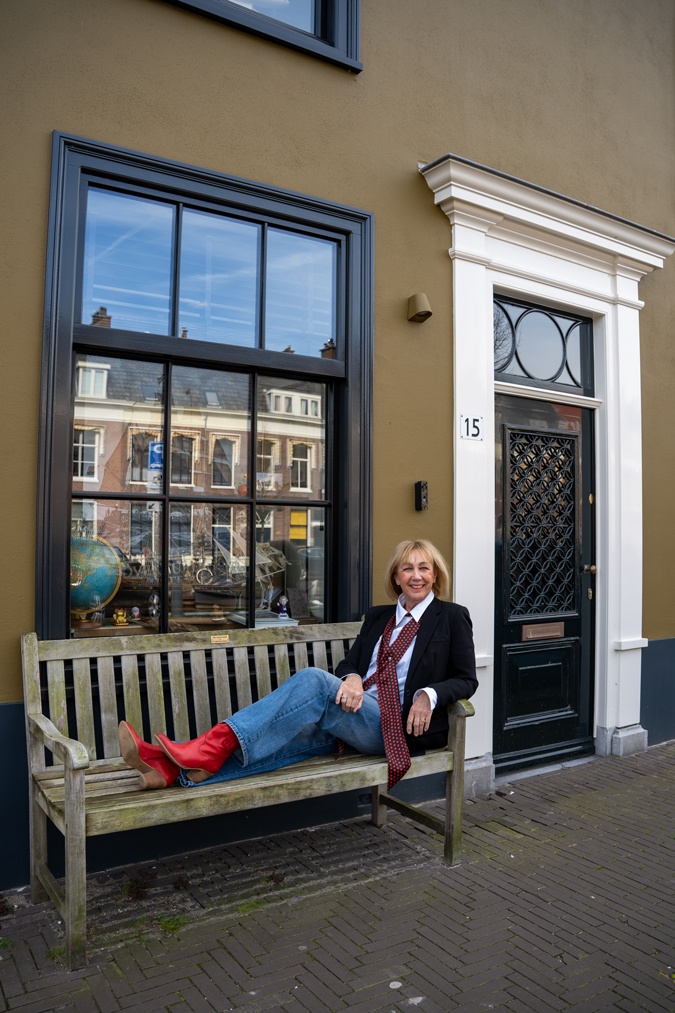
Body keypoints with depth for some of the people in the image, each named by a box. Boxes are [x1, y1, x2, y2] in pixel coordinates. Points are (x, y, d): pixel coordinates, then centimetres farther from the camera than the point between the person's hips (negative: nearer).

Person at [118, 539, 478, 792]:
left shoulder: (452, 617, 8)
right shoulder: (378, 616, 22)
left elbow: (467, 680, 6)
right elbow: (349, 662, 13)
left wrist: (429, 694, -15)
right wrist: (352, 678, -12)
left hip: (394, 724, -5)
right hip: (351, 713, 5)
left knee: (314, 679, -32)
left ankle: (215, 745, -39)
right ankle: (173, 766, -38)